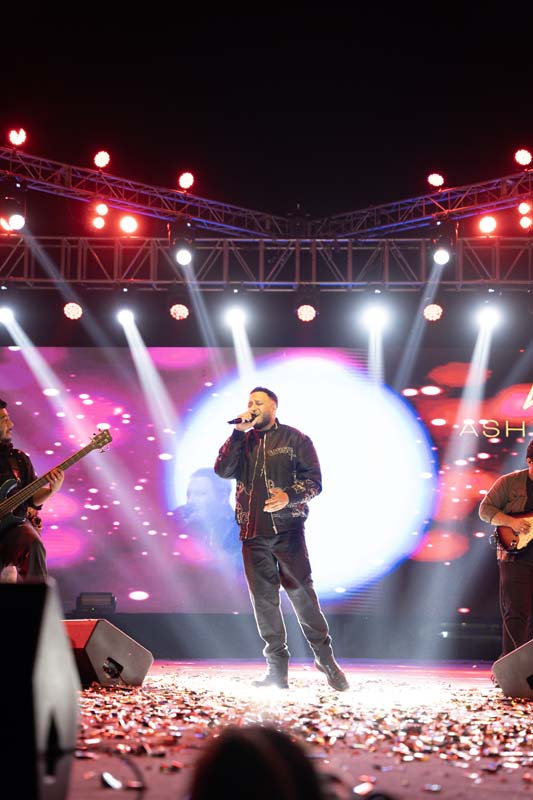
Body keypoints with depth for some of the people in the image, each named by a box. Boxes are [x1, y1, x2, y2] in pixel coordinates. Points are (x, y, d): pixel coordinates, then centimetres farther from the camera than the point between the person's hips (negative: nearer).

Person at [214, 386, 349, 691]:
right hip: (253, 531, 4)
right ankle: (277, 669, 10)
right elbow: (222, 470, 0)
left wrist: (289, 496, -19)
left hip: (288, 528, -3)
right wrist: (238, 432, -5)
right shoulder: (242, 442, 16)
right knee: (264, 599, 3)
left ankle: (326, 658, 6)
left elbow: (314, 480, -1)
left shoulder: (295, 439, 5)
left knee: (302, 592, -7)